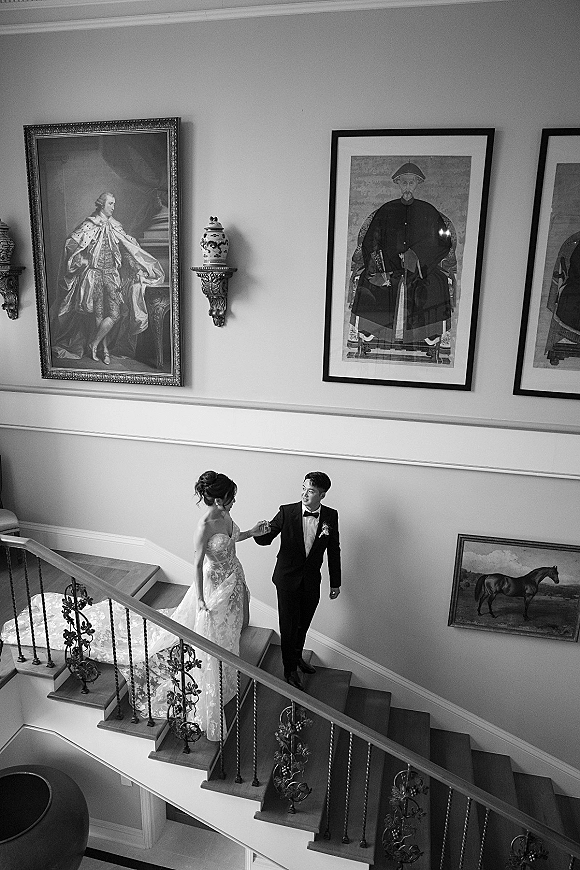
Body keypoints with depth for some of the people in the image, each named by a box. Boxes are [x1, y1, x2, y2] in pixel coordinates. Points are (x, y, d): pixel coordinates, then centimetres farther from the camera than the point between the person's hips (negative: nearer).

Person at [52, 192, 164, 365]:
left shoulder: (114, 226, 10)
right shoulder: (89, 225, -5)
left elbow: (130, 244, 18)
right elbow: (70, 243, -6)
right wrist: (82, 260, -10)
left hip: (112, 275, 4)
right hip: (95, 274, -4)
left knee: (114, 313, -4)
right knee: (99, 314, -2)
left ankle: (94, 344, 11)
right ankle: (104, 349, 13)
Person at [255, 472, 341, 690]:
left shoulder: (331, 516, -9)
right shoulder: (287, 512, -16)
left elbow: (334, 550, 1)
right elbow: (266, 539, -11)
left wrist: (335, 583, 7)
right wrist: (259, 532, -37)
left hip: (311, 581, 3)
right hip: (288, 579, -2)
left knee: (303, 624, 21)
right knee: (288, 625, 8)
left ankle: (297, 656, 48)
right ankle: (290, 669, 30)